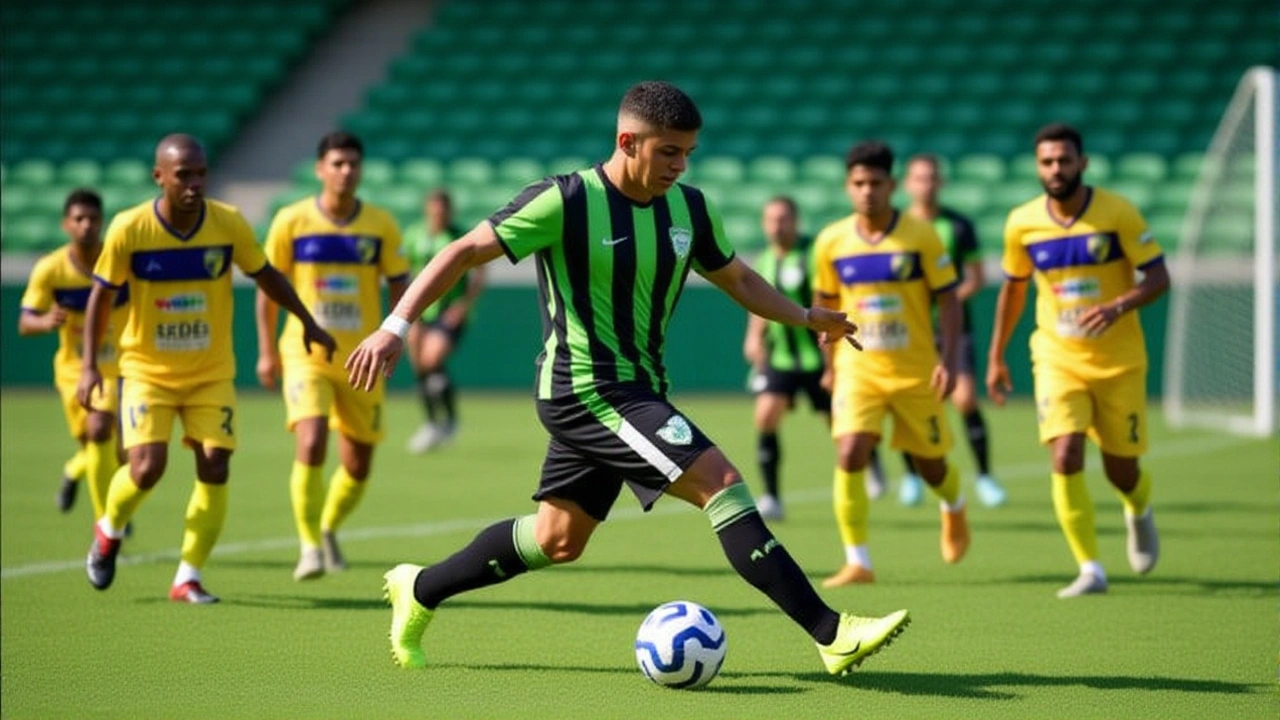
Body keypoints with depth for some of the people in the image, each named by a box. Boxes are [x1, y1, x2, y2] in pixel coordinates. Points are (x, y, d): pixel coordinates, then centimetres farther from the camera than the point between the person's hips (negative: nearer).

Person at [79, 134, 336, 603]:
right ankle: (109, 531, 17)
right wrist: (89, 366, -10)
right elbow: (101, 295, -4)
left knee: (214, 468, -9)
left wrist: (307, 322, 9)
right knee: (148, 466, -16)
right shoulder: (129, 229, -15)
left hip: (211, 372, 2)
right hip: (147, 370, -2)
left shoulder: (229, 223, -10)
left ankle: (188, 578, 3)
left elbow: (264, 275, 7)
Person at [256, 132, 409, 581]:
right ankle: (309, 546, -12)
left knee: (358, 464, 7)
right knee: (311, 443, -23)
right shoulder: (291, 221, -3)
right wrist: (267, 350, 4)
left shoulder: (380, 225, 0)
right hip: (306, 354, -2)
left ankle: (328, 529, 35)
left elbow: (399, 286, 5)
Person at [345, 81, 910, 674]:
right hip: (587, 389, -9)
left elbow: (736, 278, 21)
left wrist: (806, 317, 12)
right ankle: (831, 634, -21)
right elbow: (464, 252, -13)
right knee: (722, 483, -19)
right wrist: (396, 326, -20)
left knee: (557, 540, 18)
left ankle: (418, 590, 37)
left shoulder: (689, 209, 4)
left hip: (639, 391, 9)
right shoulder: (566, 201, -16)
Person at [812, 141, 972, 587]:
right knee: (849, 455, -18)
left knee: (930, 464, 10)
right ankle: (857, 562, -13)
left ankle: (954, 507, 47)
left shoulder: (920, 236, -9)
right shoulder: (831, 242, -2)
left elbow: (948, 300, -4)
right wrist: (831, 365, 15)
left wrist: (948, 361, -14)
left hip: (915, 371, -1)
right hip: (858, 369, 1)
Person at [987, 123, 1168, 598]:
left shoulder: (1117, 213, -11)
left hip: (1119, 362, -1)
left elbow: (1158, 277, -10)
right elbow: (1013, 288, 13)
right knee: (1065, 458, -18)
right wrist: (996, 357, 15)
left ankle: (1139, 512, 44)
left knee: (1120, 470, 6)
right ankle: (1091, 570, -10)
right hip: (1057, 359, 1)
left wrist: (1119, 306, -28)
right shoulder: (1022, 223, -3)